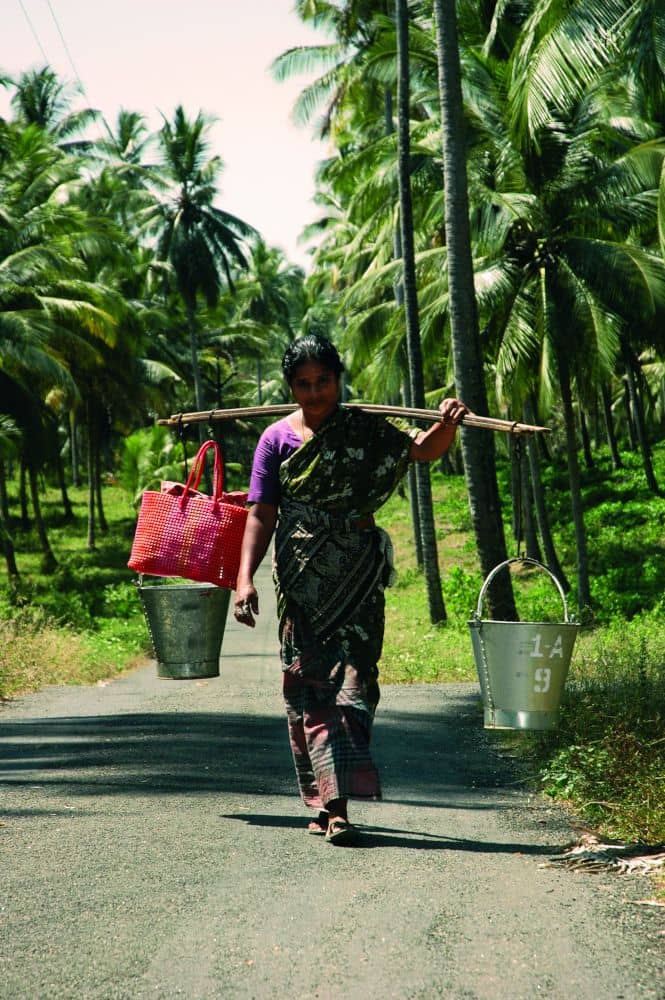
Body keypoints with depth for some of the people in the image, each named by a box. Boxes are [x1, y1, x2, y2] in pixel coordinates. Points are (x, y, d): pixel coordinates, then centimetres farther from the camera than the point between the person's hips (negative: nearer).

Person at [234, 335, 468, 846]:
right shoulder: (277, 439, 4)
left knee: (353, 677, -8)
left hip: (358, 578, 0)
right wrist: (245, 578, -9)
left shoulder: (366, 429, 6)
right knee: (308, 683, -3)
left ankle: (334, 800, -7)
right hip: (301, 580, 0)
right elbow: (261, 515, 2)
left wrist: (447, 424, -24)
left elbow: (422, 449, -2)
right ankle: (331, 802, 2)